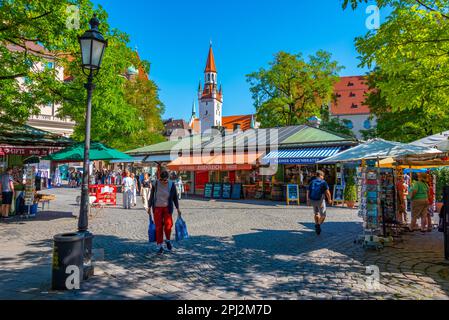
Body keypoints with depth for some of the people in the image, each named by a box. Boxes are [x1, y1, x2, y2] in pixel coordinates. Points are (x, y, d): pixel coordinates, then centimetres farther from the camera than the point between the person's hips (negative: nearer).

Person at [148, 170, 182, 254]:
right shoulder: (156, 183, -7)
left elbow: (175, 198, 3)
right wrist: (149, 208, 5)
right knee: (158, 227, 0)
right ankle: (160, 247, 13)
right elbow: (151, 196, 4)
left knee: (168, 224, -16)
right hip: (157, 208, 1)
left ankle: (168, 240, 13)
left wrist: (178, 209, 0)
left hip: (167, 208, -1)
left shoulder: (172, 185, -7)